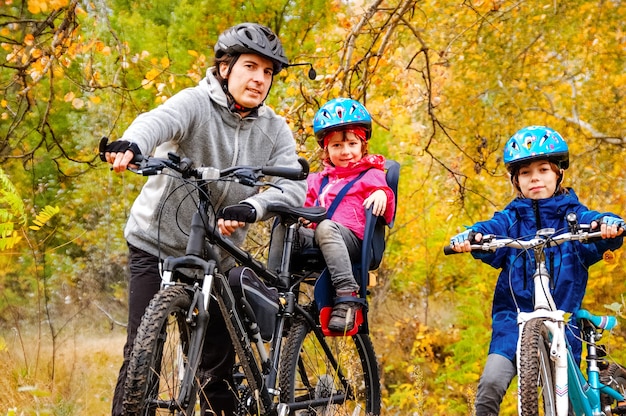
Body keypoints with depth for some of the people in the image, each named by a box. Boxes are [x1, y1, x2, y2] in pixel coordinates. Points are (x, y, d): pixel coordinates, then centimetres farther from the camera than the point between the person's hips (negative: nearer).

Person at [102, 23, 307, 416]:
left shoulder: (274, 130, -1)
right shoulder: (196, 104, -12)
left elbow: (294, 187, -16)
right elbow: (159, 120, -34)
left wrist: (250, 209, -37)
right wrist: (132, 144, -58)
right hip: (156, 244, -3)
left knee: (218, 365, 5)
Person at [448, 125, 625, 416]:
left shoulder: (573, 216, 6)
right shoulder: (510, 219, 8)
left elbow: (595, 223, -14)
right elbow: (489, 230, -12)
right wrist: (469, 237, -35)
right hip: (513, 318, 0)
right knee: (491, 382, -20)